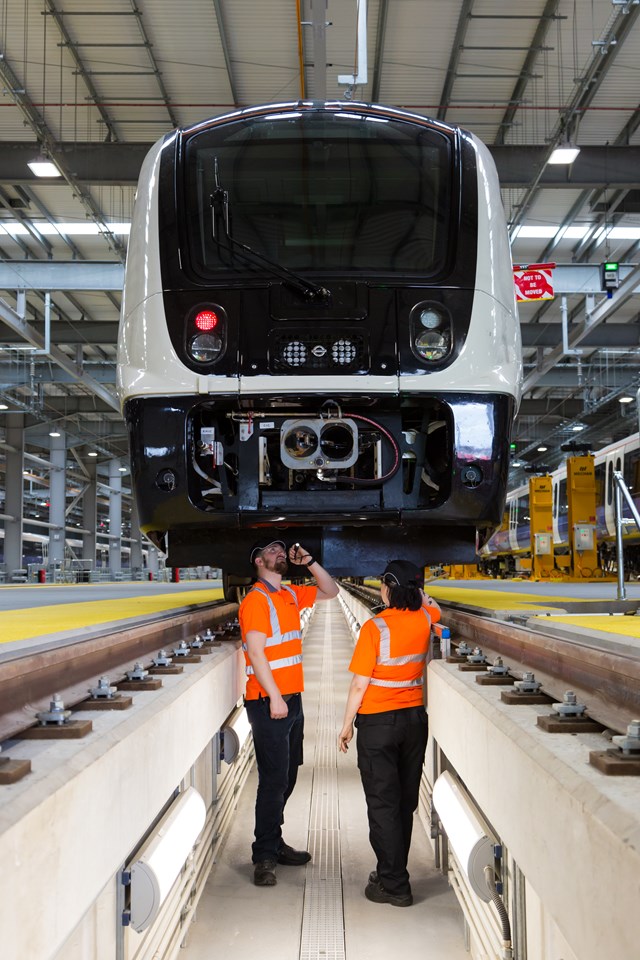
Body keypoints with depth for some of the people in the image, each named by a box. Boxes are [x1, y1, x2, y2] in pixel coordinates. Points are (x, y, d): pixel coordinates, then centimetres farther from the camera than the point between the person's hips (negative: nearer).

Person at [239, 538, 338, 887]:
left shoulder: (291, 594, 14)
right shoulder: (256, 600, -10)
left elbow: (330, 592, 25)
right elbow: (256, 653, -16)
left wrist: (309, 563, 9)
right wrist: (275, 698, -20)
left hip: (291, 699, 8)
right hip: (269, 701, -8)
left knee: (287, 777, 12)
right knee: (274, 779, -8)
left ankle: (273, 843, 22)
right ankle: (264, 857, -1)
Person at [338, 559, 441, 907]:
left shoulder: (375, 628, -17)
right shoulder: (424, 620, -2)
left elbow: (359, 685, -14)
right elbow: (431, 604, 25)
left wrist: (347, 725, -3)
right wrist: (414, 585, 23)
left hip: (378, 722, -6)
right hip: (415, 718, 6)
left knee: (383, 804, 1)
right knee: (405, 802, 14)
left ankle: (394, 885, 4)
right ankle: (393, 873, 27)